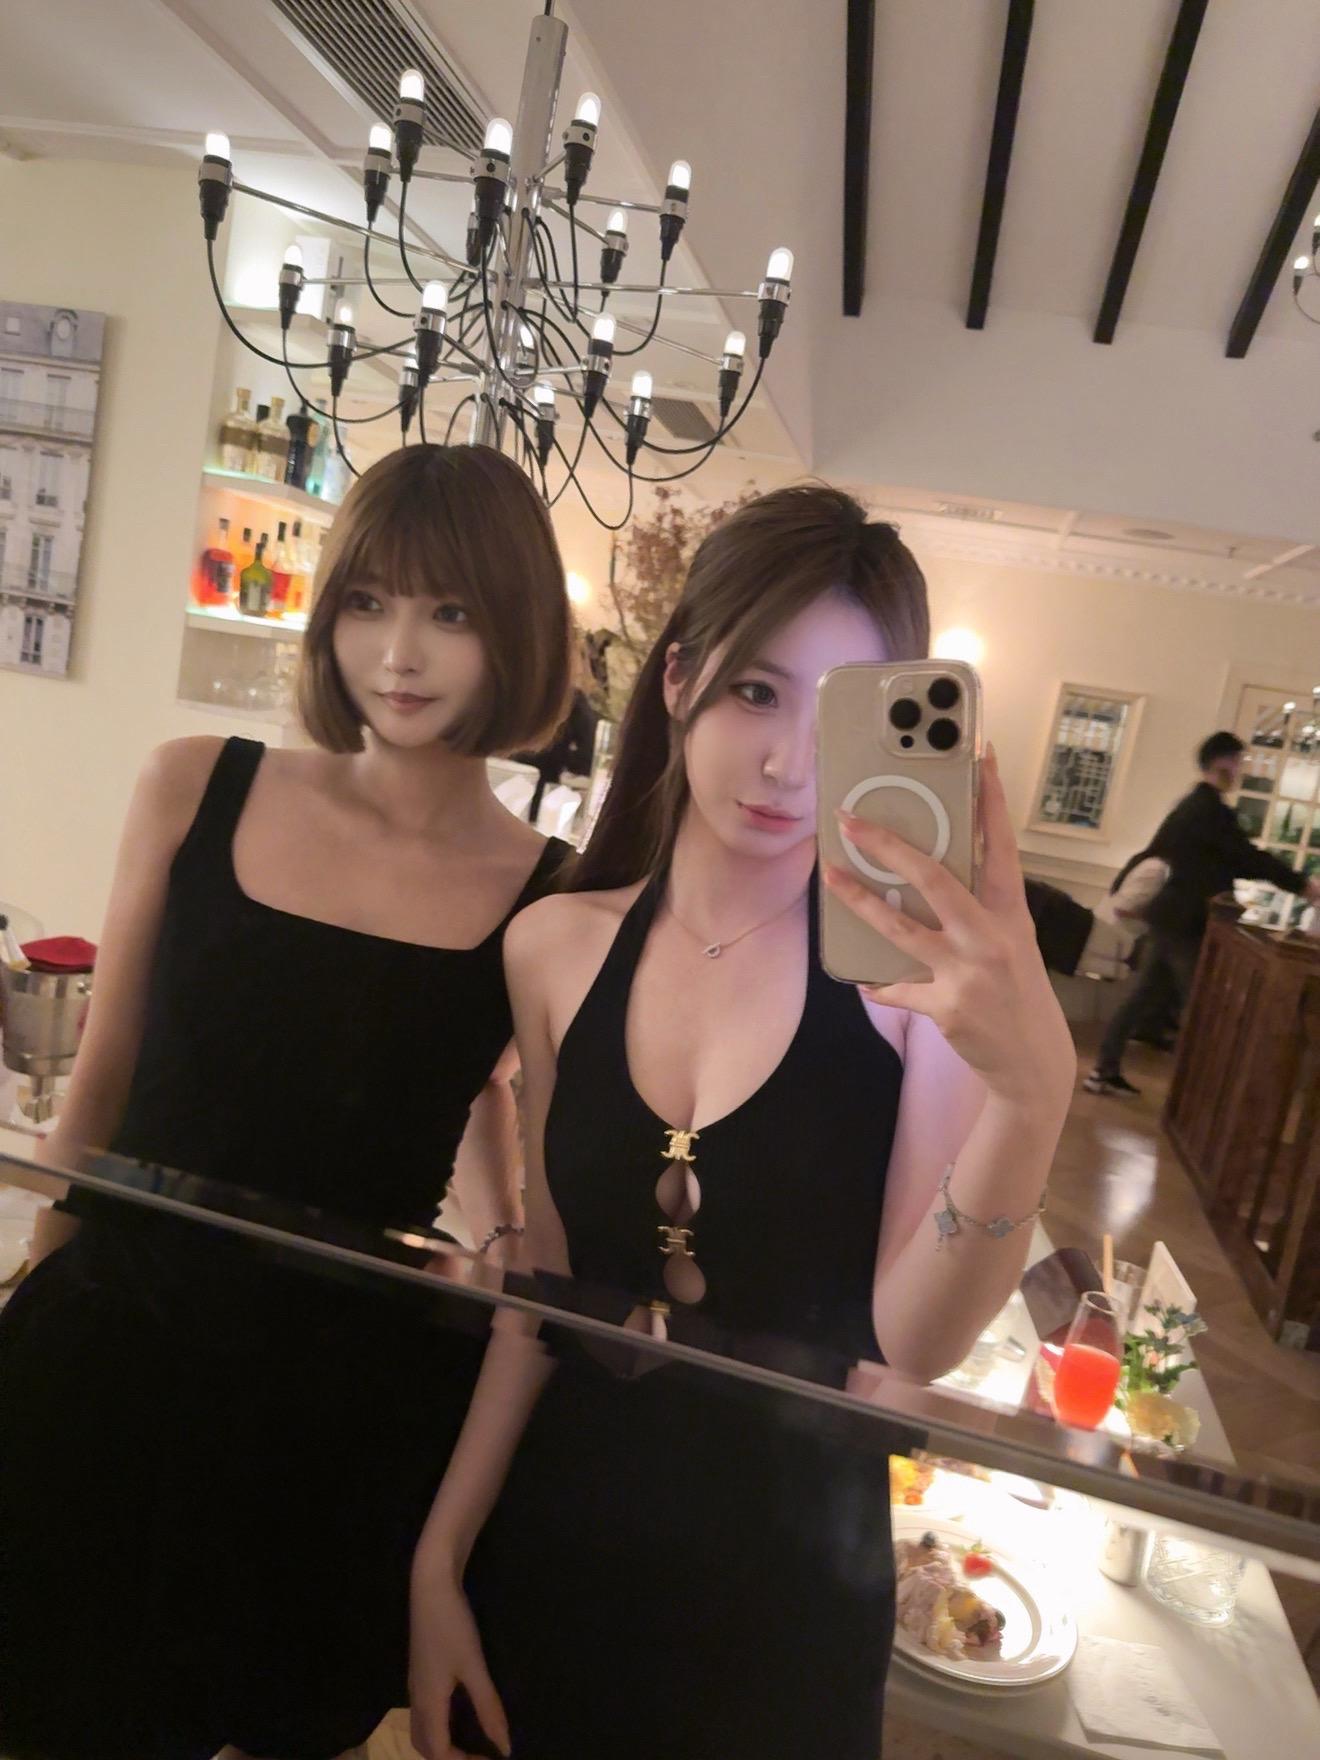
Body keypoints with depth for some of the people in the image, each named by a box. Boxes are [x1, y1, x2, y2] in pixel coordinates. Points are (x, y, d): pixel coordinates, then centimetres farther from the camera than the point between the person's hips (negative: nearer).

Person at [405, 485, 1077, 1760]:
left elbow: (910, 1344, -22)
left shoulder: (922, 959, -18)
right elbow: (546, 1286, -1)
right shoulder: (555, 948, -8)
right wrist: (441, 1555, 0)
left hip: (788, 1575, -2)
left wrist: (1034, 1091, -39)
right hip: (550, 1544, 3)